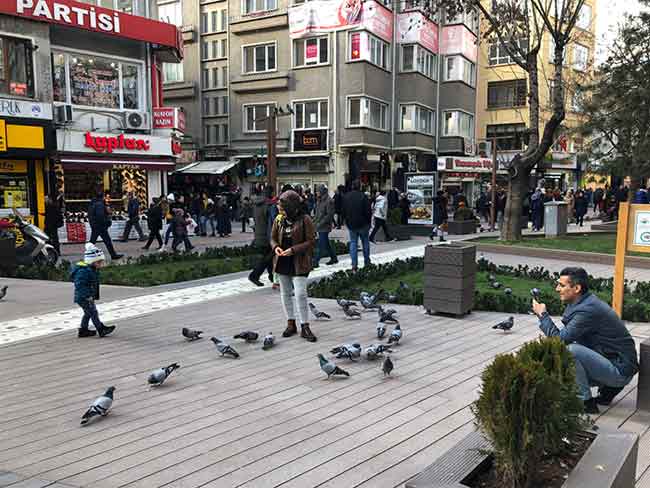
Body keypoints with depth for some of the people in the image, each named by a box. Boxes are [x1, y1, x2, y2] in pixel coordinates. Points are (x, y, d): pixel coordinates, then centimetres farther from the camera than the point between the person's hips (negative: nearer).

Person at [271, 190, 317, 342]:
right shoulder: (279, 220, 5)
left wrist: (294, 249, -21)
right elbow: (273, 238, 14)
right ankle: (291, 324, 25)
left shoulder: (304, 220, -10)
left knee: (300, 294, -9)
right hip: (282, 262, 6)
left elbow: (311, 241, -11)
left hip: (299, 263, -6)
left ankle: (305, 327, -1)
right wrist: (276, 247, -9)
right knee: (286, 294, 12)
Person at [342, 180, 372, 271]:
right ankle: (367, 262, 18)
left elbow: (343, 211, 6)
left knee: (353, 243, 6)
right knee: (365, 242, 12)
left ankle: (354, 265, -1)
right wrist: (369, 222, 2)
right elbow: (368, 211, -11)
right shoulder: (363, 196, -13)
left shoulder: (346, 197, 0)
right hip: (363, 224, -3)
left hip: (351, 224, 3)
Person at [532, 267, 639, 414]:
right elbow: (566, 336, 13)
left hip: (620, 370, -10)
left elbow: (560, 340, -24)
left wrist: (542, 314, -14)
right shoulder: (584, 302, 6)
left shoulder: (588, 310, -24)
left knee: (569, 350, -27)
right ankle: (608, 389, 17)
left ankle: (585, 402, -11)